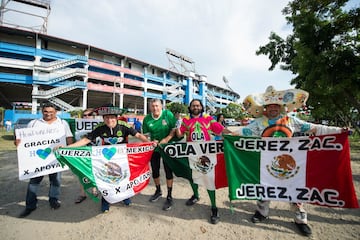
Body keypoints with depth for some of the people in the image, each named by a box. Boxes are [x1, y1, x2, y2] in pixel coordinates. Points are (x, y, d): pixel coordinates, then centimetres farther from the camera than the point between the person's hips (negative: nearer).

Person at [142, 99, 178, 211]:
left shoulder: (168, 114, -14)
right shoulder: (147, 119, -6)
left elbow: (174, 128, -13)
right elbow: (146, 134, 1)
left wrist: (166, 139, -24)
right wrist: (151, 141, -17)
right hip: (154, 147, 4)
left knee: (168, 170, 1)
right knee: (154, 170, 15)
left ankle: (169, 196, 18)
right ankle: (158, 191, 40)